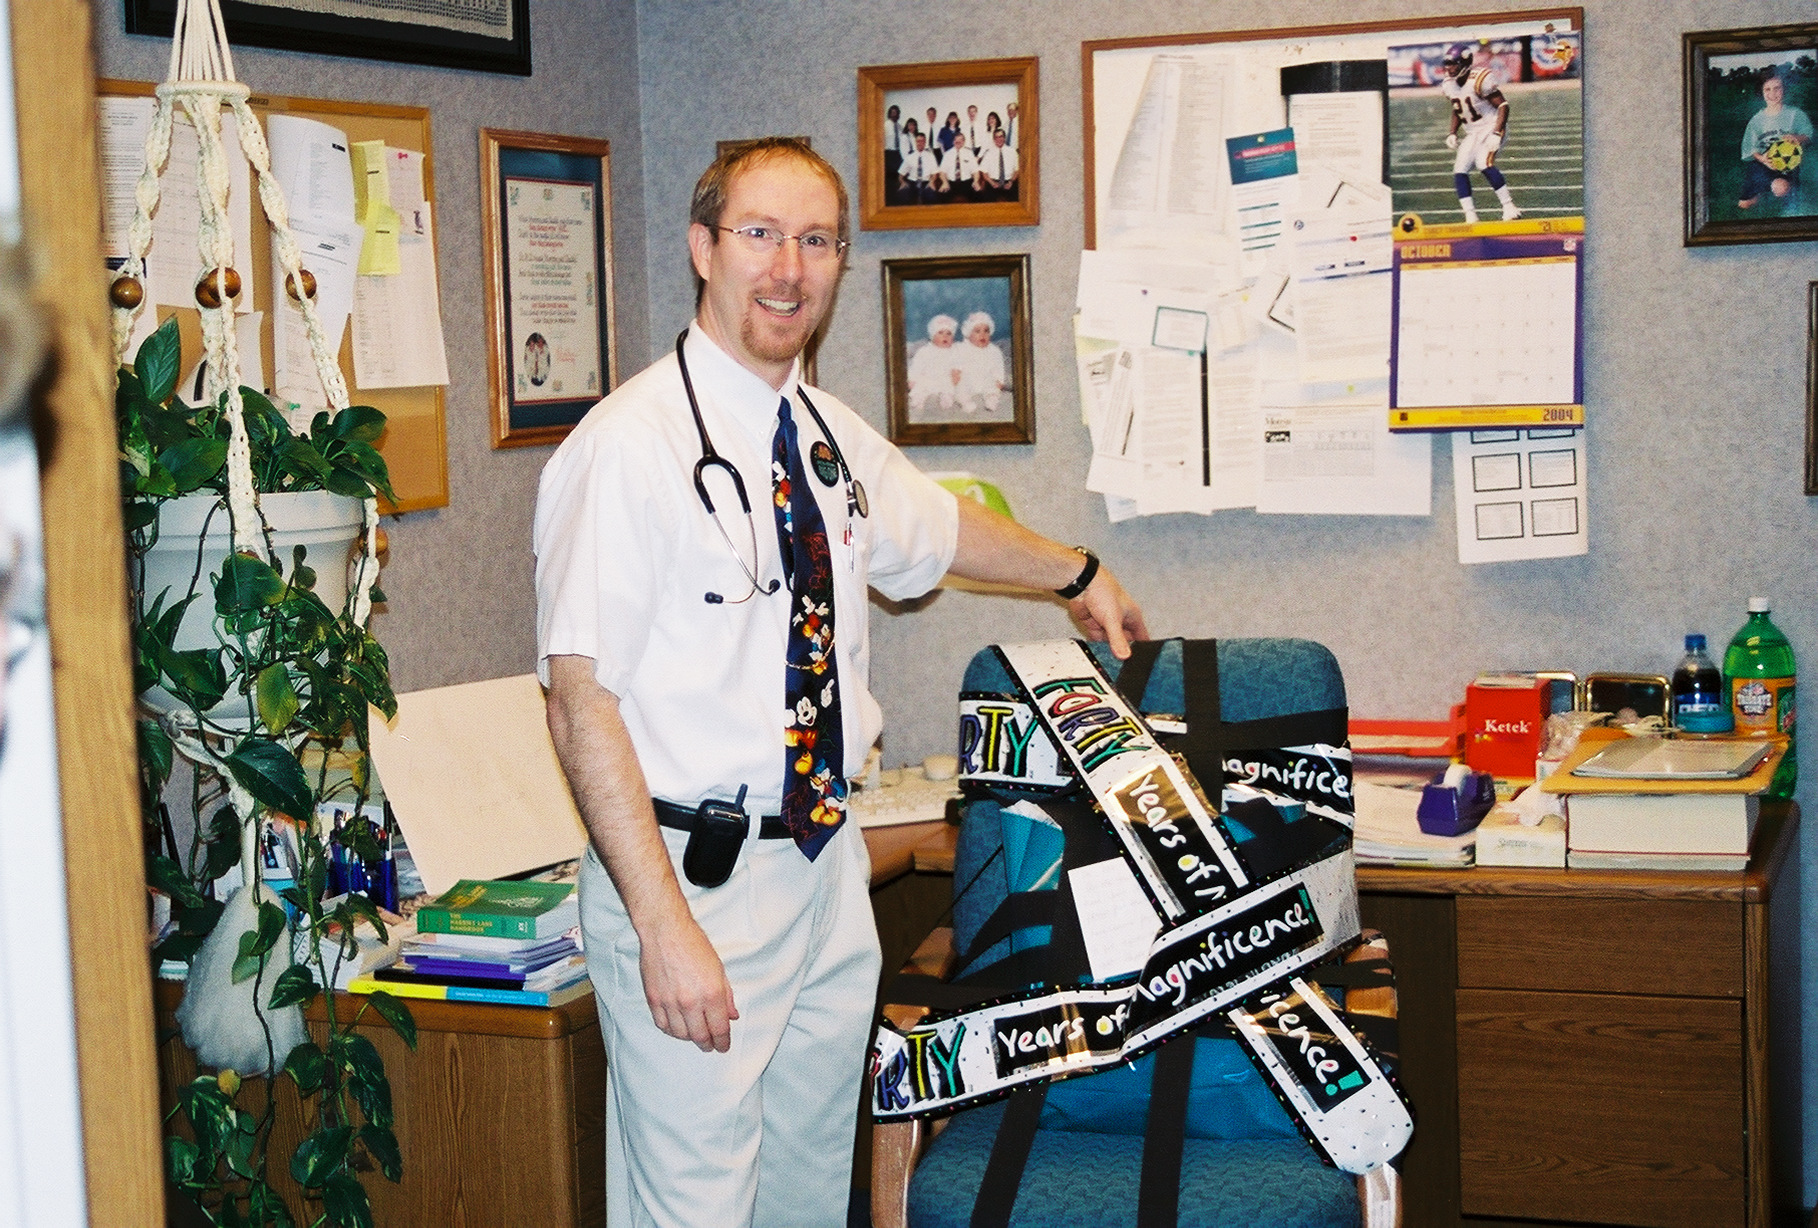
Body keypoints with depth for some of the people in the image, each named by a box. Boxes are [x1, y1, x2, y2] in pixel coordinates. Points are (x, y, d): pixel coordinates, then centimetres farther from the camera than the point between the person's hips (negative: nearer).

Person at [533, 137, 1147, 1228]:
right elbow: (582, 699, -19)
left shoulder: (836, 439, 8)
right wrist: (664, 926, -25)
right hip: (695, 876, -7)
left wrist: (1078, 574, 45)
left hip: (828, 865, 7)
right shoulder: (632, 444, -15)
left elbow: (935, 528, 30)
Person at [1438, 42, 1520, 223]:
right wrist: (1452, 133, 7)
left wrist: (1496, 134, -25)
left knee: (1484, 163, -28)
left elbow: (1503, 106, -18)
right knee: (1459, 170, -5)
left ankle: (1510, 209, -21)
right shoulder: (1449, 85, 4)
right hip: (1472, 133, 8)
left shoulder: (1480, 80, -20)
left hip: (1491, 128, -8)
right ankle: (1471, 217, -1)